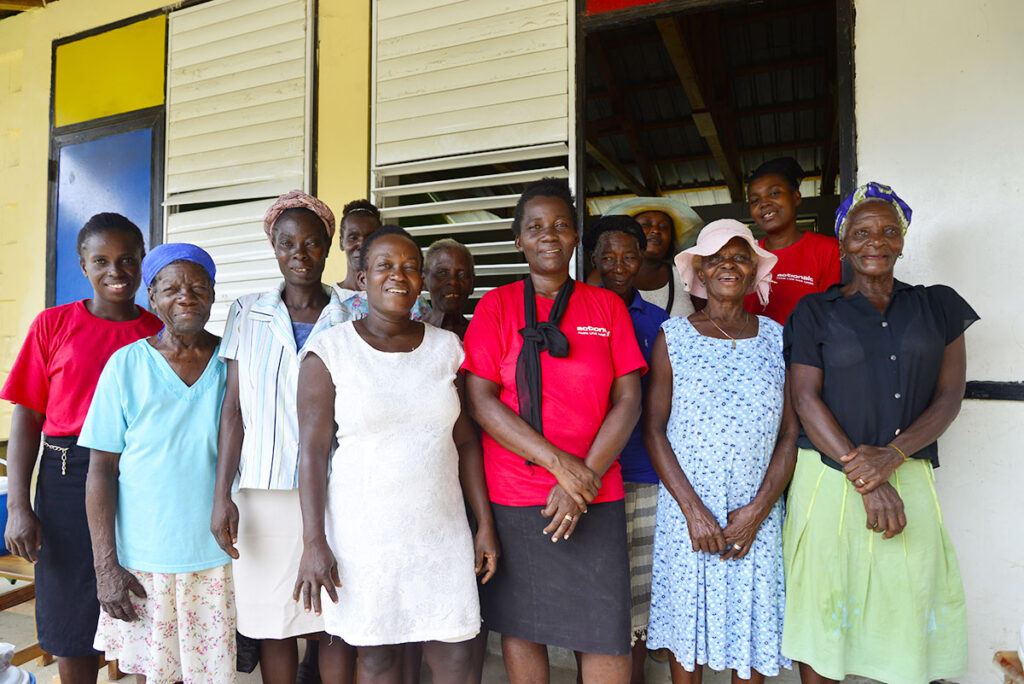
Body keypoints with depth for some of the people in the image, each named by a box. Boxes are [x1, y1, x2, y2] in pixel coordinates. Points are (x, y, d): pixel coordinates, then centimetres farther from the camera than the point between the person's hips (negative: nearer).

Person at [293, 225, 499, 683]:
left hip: (442, 533, 3)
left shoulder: (446, 347, 5)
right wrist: (313, 542, -10)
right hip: (363, 535, -2)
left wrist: (485, 524, 4)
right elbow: (313, 448, -6)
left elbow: (466, 442, 7)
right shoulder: (330, 349, -4)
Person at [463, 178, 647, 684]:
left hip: (595, 495, 1)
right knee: (519, 623, 10)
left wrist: (586, 475, -11)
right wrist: (559, 462, -14)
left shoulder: (607, 306, 6)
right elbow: (480, 401, -7)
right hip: (511, 495, -1)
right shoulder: (496, 305, 2)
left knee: (605, 630, 5)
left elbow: (628, 401, 1)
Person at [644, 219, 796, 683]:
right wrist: (692, 509, -10)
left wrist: (758, 509, -6)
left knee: (751, 627, 11)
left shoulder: (776, 339, 4)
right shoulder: (674, 336, -1)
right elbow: (653, 428, -3)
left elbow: (790, 434, 3)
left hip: (757, 515, 2)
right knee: (687, 626, 9)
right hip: (686, 510, -1)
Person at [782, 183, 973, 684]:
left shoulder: (938, 306, 11)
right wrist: (865, 481, -13)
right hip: (829, 479, -1)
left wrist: (891, 455, -13)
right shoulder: (815, 312, 5)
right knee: (822, 608, 3)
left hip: (909, 478, 2)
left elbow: (949, 397, 4)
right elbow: (806, 399, -4)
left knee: (910, 603, 3)